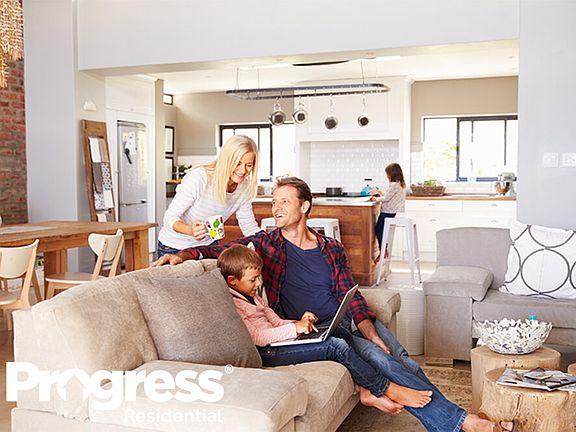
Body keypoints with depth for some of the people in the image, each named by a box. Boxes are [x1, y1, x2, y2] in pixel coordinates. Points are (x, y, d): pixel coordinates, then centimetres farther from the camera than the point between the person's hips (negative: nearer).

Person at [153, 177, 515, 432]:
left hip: (349, 320, 5)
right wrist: (184, 254, -18)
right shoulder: (266, 244, 4)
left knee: (403, 359, -18)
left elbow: (350, 296, 5)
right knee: (378, 359, -23)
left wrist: (367, 328, -11)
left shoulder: (332, 249, 10)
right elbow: (223, 249, 0)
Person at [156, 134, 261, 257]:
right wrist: (190, 230, -45)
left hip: (207, 247, 5)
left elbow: (250, 227, -3)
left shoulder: (244, 188, -10)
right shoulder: (198, 178, -27)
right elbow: (170, 217, -24)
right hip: (173, 247, -4)